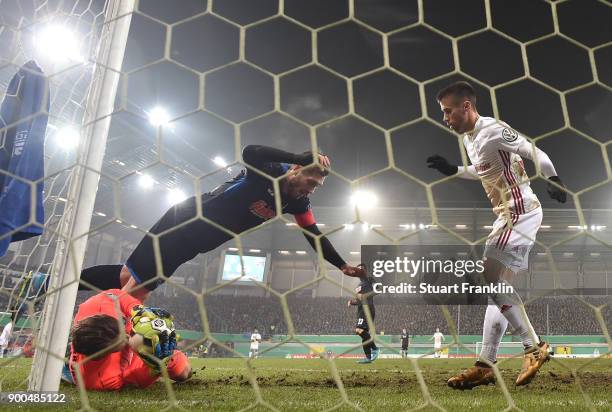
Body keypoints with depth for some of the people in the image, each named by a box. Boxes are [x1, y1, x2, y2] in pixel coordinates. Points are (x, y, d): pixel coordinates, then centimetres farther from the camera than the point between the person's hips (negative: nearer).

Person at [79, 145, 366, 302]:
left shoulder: (298, 203, -2)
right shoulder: (269, 171, -22)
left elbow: (314, 235, 3)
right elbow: (249, 151, -42)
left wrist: (342, 265, -1)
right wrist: (300, 158, -47)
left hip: (195, 243, 7)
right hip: (186, 219, -7)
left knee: (132, 282, 10)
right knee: (132, 280, -5)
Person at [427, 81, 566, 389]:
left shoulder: (493, 131, -15)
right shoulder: (468, 138, 13)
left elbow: (536, 153, -16)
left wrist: (553, 182, -25)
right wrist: (452, 170, 18)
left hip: (521, 211, -10)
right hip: (507, 214, 10)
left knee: (490, 280, -14)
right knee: (497, 286, 7)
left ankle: (534, 347, 1)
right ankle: (485, 366, 12)